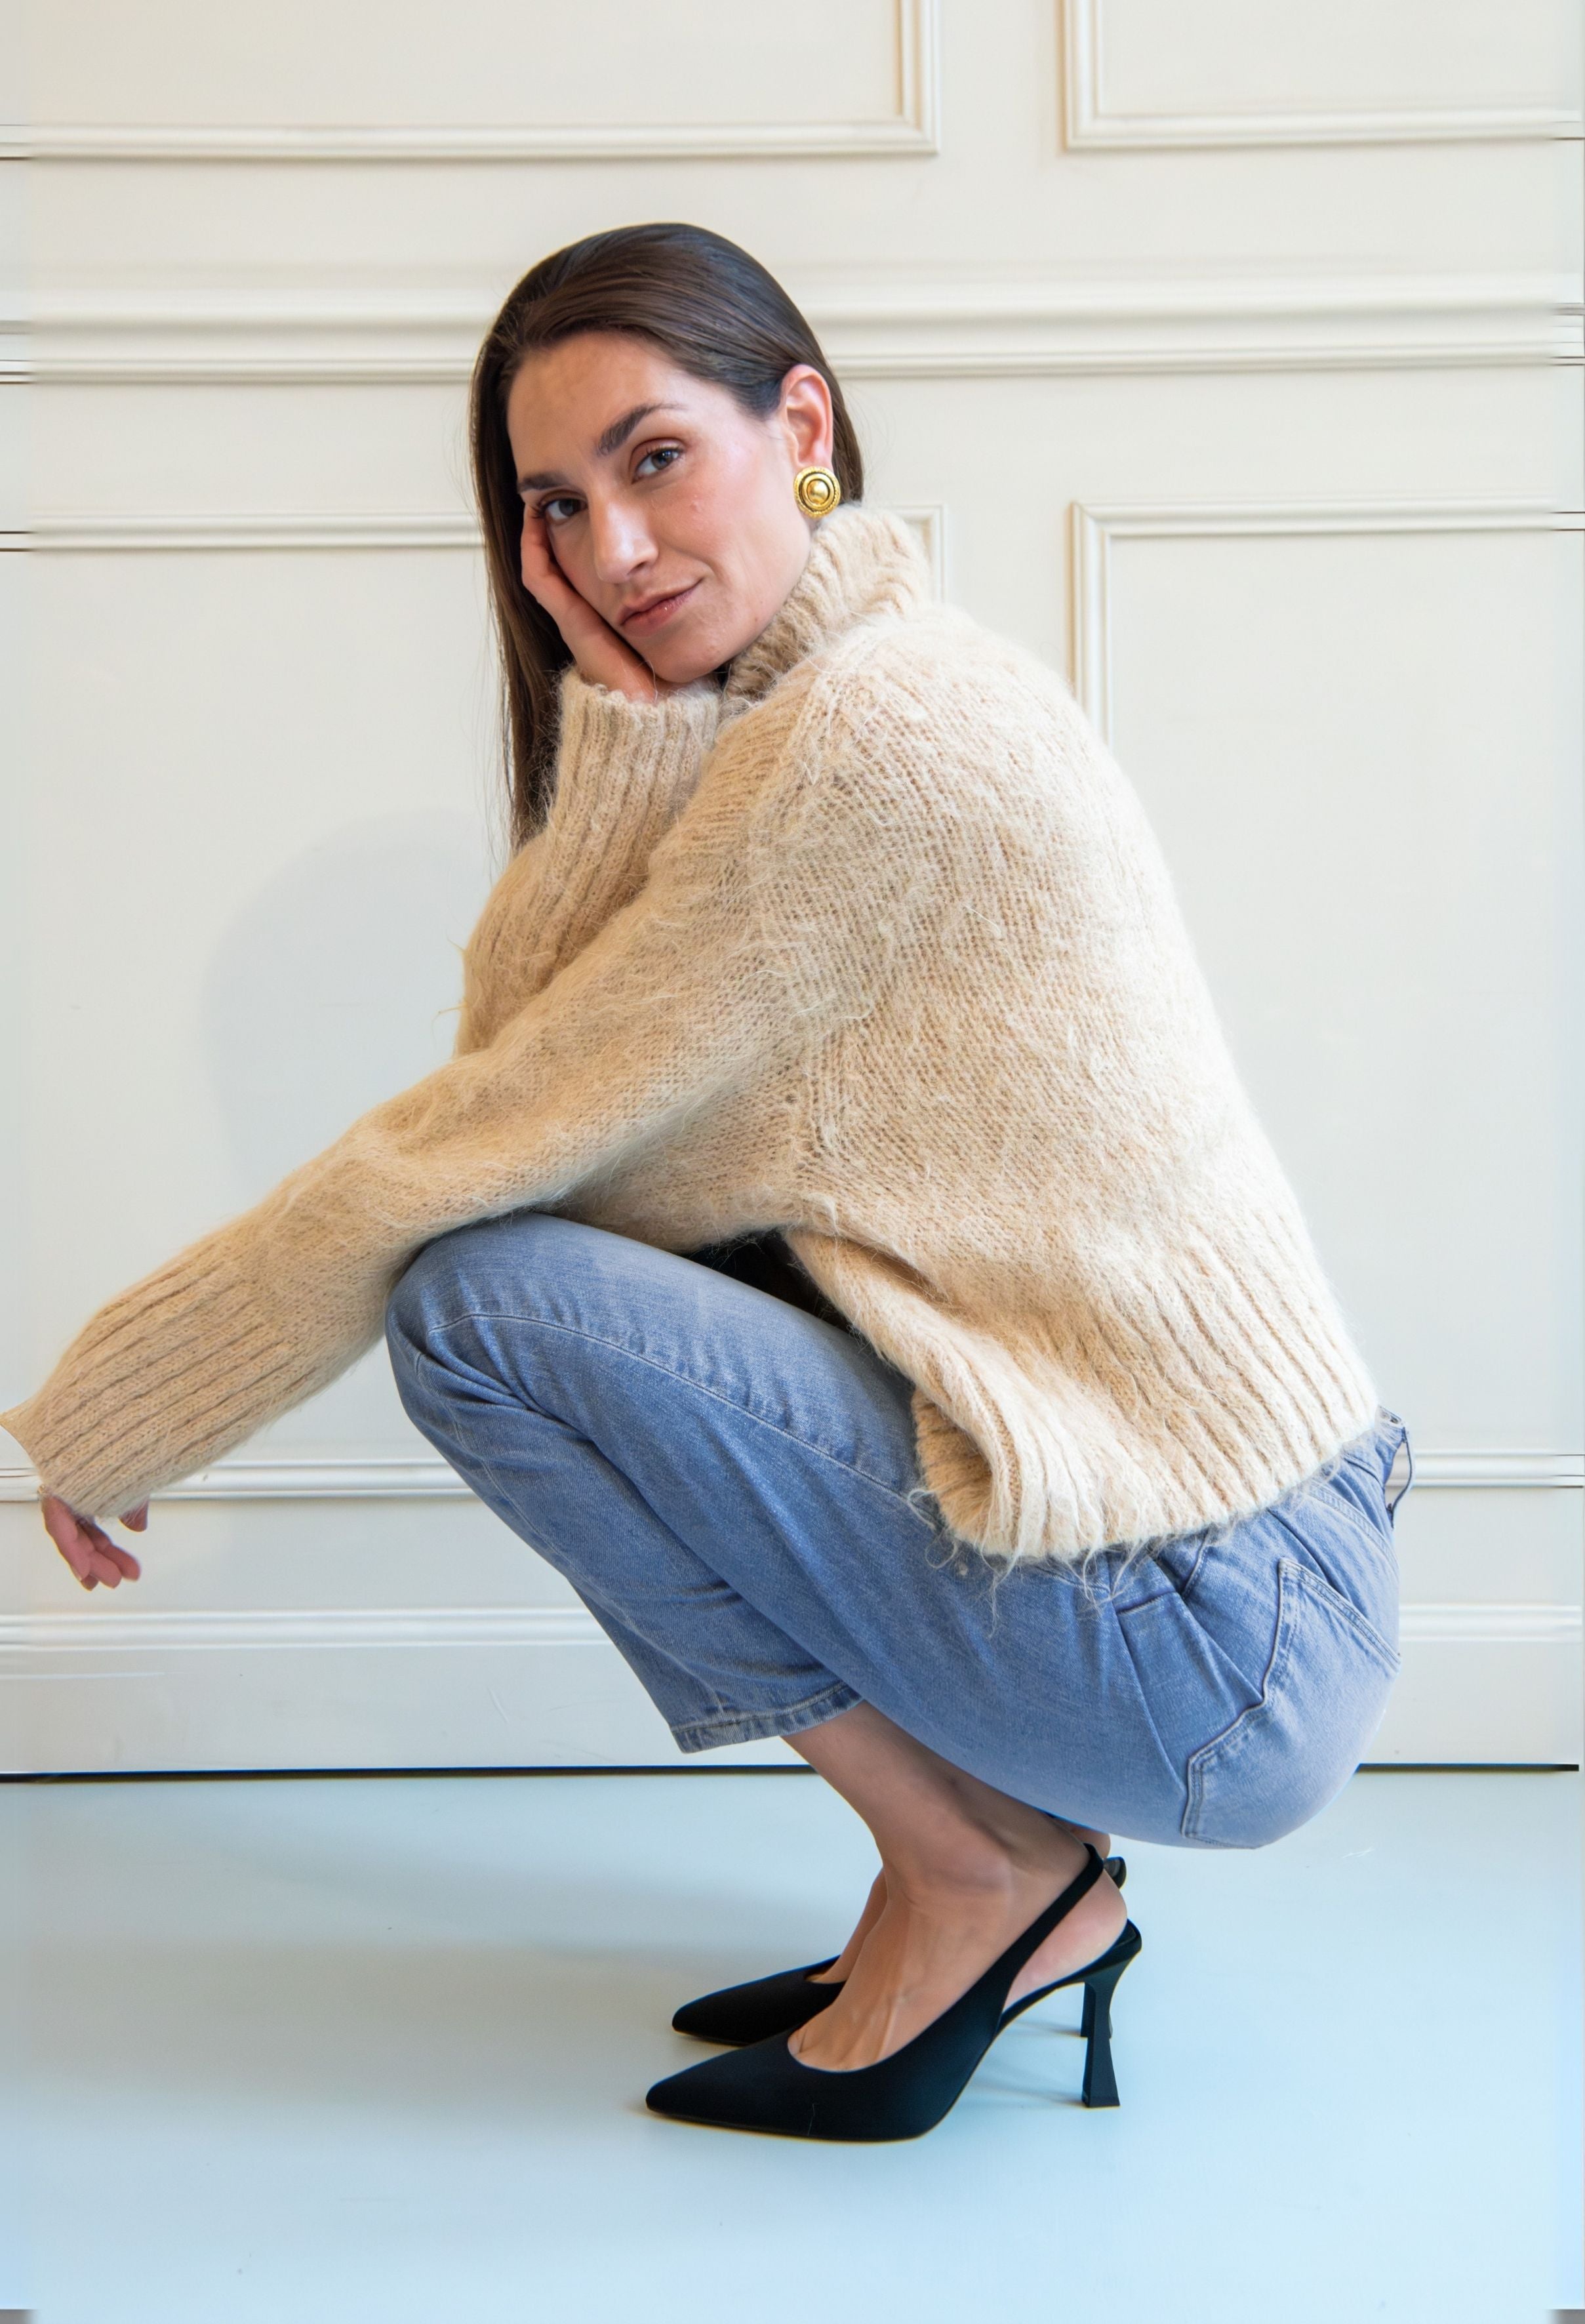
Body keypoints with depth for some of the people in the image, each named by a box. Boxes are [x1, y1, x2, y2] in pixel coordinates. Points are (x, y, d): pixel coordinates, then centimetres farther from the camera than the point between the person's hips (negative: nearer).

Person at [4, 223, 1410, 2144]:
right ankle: (1025, 1885, 14)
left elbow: (465, 1149, -14)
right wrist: (622, 721, -7)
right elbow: (511, 1066, 4)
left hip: (1215, 1651, -10)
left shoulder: (875, 734, -18)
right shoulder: (777, 715, 12)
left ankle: (974, 1874, 0)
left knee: (480, 1299, -14)